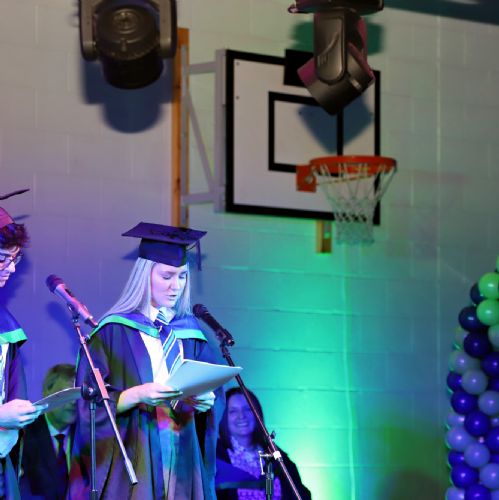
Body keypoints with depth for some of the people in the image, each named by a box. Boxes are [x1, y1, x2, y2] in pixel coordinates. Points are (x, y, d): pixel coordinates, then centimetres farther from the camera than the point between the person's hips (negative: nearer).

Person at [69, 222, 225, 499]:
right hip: (130, 465, -4)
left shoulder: (191, 335, 12)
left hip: (183, 464, 4)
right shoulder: (114, 332, -1)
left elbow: (215, 397, 12)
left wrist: (206, 402, -10)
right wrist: (139, 394, -21)